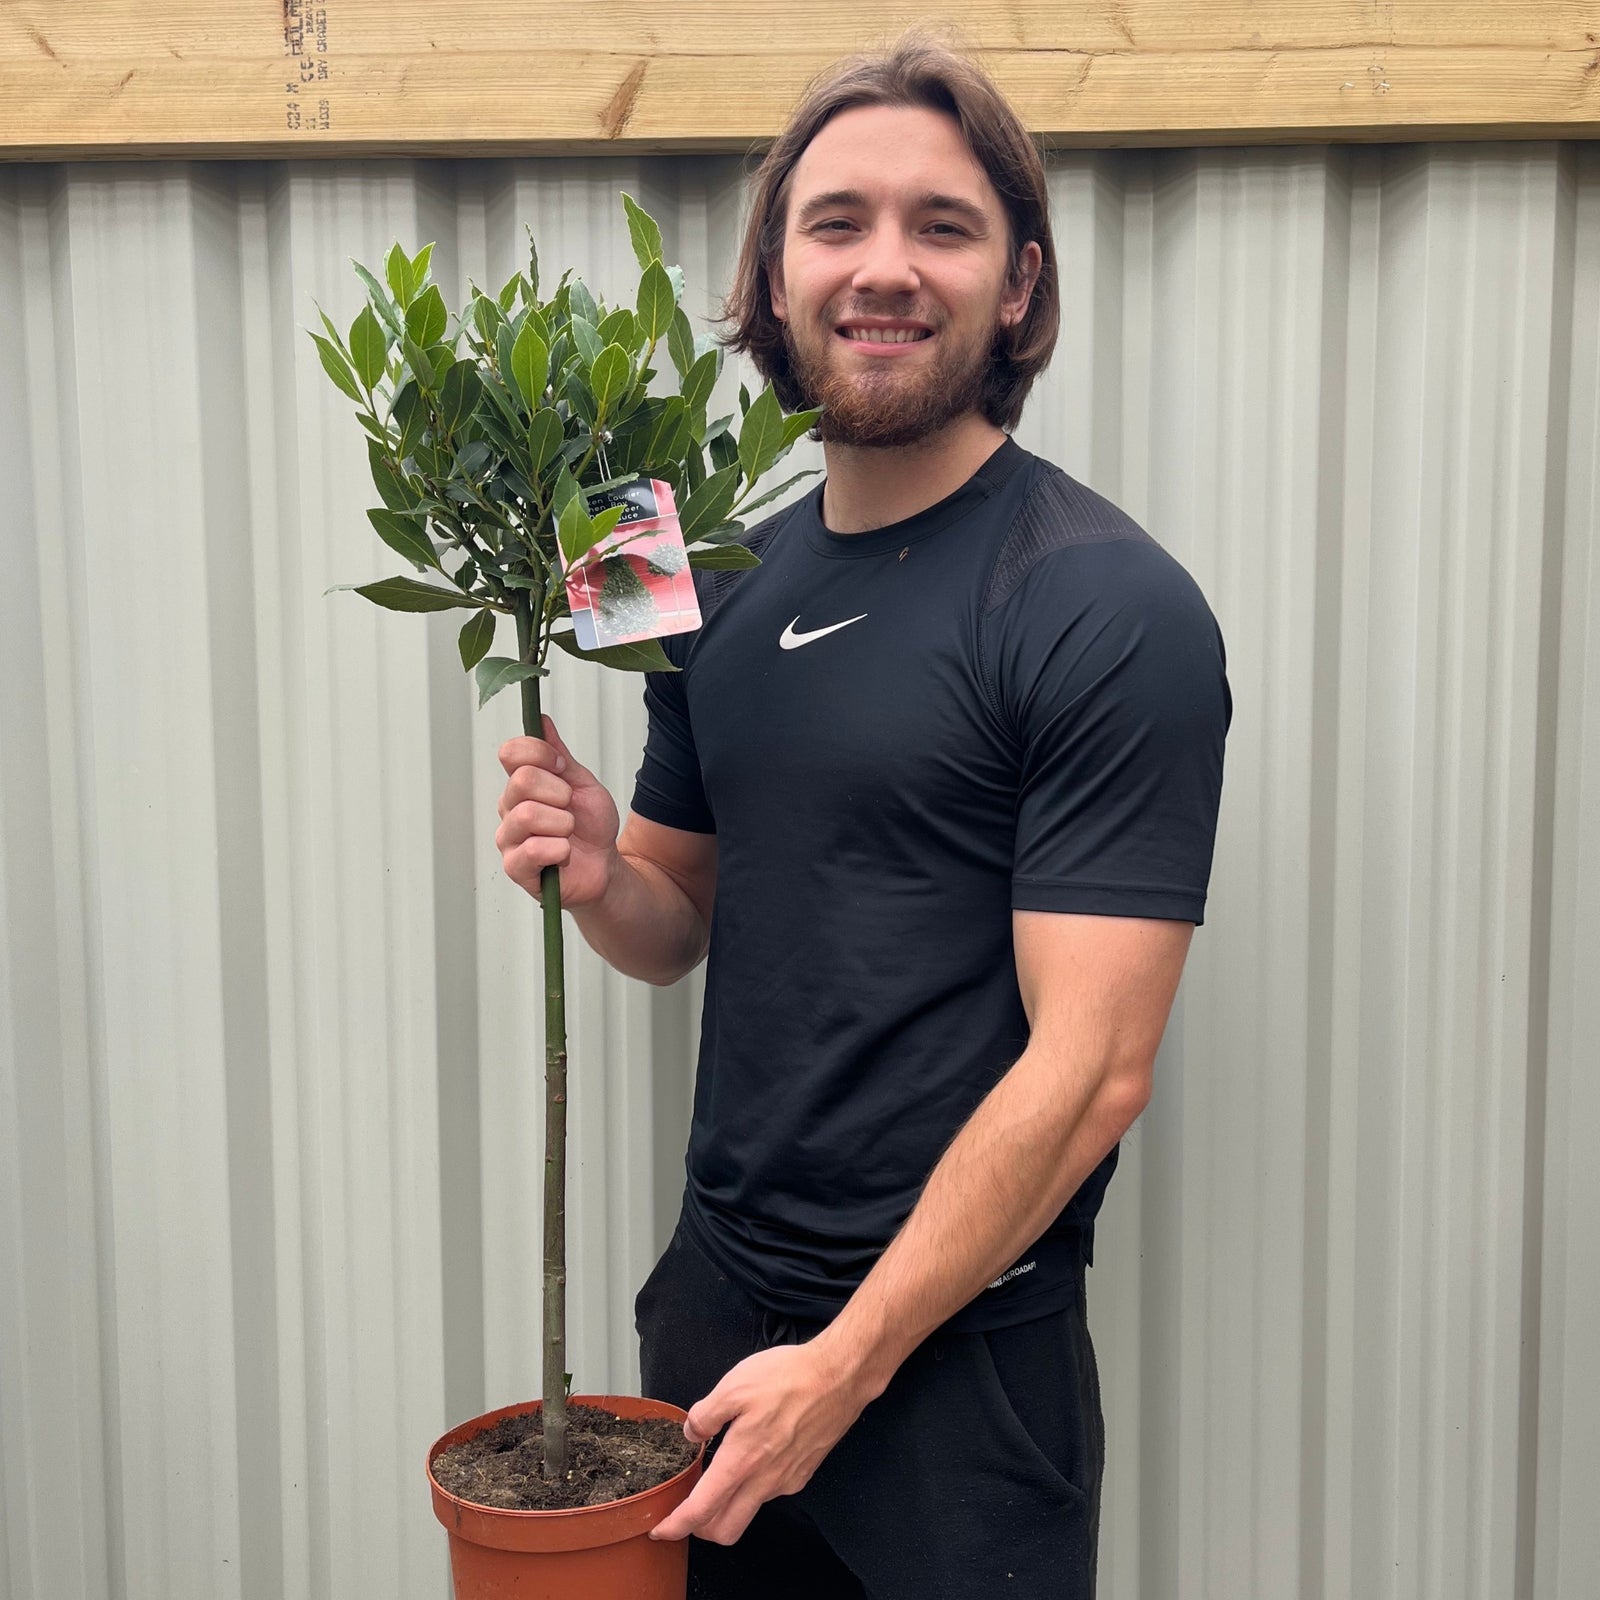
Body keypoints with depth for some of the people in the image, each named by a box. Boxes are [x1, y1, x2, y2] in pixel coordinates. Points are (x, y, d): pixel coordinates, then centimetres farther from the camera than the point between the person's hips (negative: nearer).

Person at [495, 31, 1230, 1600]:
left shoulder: (1110, 611, -15)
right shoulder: (727, 586, 4)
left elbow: (1090, 1064, -18)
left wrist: (848, 1363, -16)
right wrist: (600, 877, -9)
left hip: (959, 1350, -5)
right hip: (709, 1298, 6)